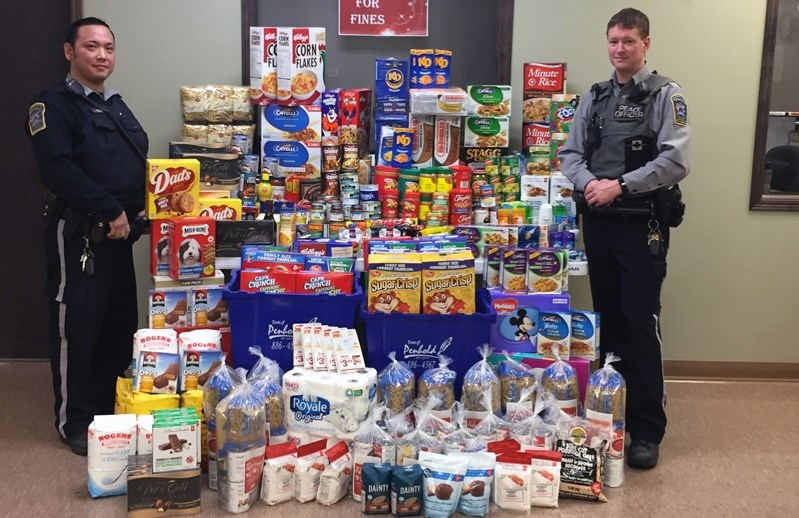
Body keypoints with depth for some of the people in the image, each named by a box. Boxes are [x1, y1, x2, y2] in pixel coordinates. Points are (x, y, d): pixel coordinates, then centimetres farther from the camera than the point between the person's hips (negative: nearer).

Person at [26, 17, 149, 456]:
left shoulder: (117, 107, 18)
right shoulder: (52, 105, -6)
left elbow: (139, 163, 20)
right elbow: (59, 169, -20)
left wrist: (139, 209, 3)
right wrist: (111, 209, -20)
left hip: (120, 234, 7)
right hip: (77, 234, -7)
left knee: (121, 323, 12)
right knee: (76, 327, 0)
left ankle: (113, 409, 26)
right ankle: (74, 422, 12)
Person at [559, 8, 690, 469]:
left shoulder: (665, 95, -3)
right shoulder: (594, 98, 13)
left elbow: (675, 161, -13)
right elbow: (570, 153, 9)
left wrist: (619, 186, -17)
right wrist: (589, 183, -11)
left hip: (643, 224, -5)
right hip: (598, 223, 5)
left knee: (641, 323, -5)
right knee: (608, 319, 13)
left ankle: (647, 429, 5)